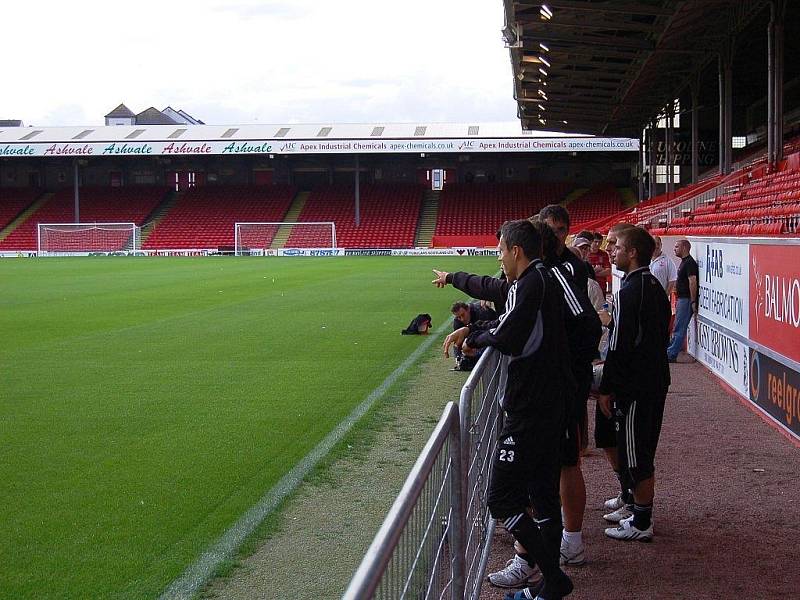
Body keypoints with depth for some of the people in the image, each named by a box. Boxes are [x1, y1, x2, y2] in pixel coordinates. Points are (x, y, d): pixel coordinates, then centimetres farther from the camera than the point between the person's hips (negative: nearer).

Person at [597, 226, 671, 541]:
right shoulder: (656, 287, 11)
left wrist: (606, 388, -14)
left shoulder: (629, 292, -19)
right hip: (657, 380, 10)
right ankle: (638, 509, 30)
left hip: (635, 385, -10)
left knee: (635, 455, 0)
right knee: (643, 451, 18)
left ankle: (641, 524, 7)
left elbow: (620, 346, -21)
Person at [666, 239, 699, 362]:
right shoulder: (684, 262, 16)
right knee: (678, 328, 14)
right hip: (682, 299, 10)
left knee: (679, 329, -7)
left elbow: (692, 282, -22)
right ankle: (671, 350, 21)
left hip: (686, 300, -10)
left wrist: (693, 302, -24)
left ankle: (671, 355, -5)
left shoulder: (689, 263, -16)